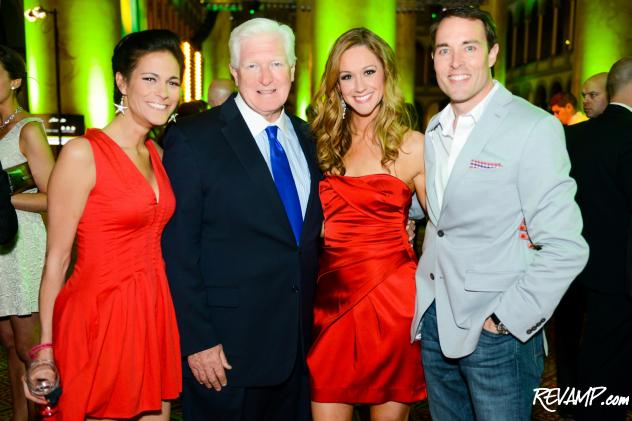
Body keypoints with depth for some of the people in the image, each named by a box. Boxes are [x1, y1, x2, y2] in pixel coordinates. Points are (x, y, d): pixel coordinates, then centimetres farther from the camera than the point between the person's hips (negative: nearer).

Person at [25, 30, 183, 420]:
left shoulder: (157, 154, 8)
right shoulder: (83, 154, -12)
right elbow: (56, 258, -10)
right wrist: (45, 346, -8)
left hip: (154, 314, 7)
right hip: (99, 316, -6)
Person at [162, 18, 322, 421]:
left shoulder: (306, 138, 7)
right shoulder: (193, 139, -11)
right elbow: (178, 250, -12)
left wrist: (316, 322, 8)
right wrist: (197, 341, -15)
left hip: (300, 343, 6)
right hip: (226, 348, -5)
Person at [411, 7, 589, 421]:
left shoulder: (535, 128, -13)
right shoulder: (435, 128, 9)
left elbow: (565, 247, -16)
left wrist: (507, 318, -16)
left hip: (498, 330, -6)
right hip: (434, 322, 6)